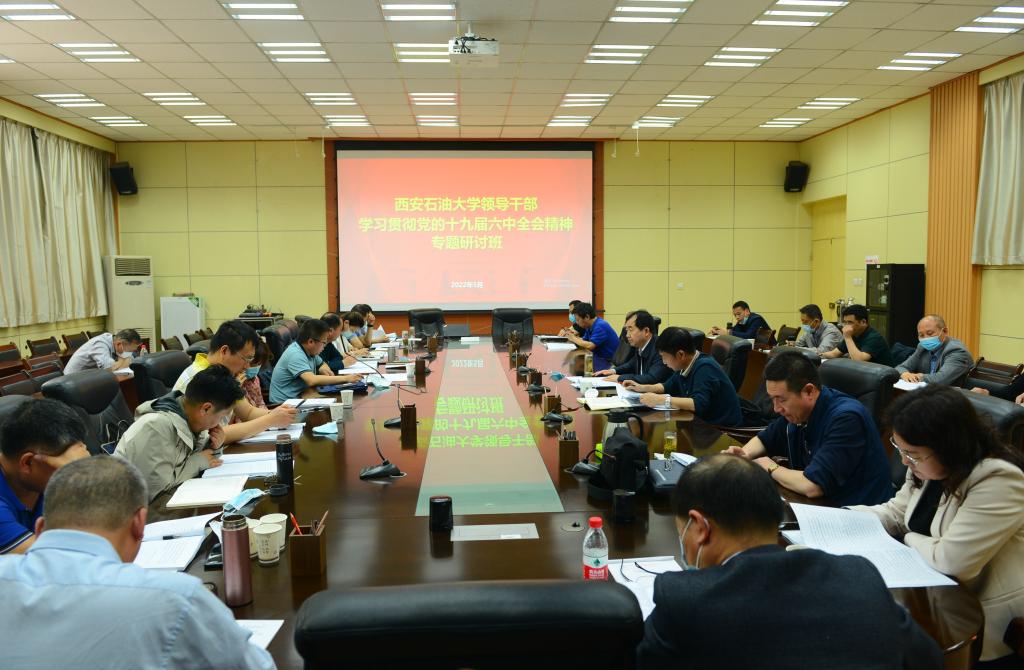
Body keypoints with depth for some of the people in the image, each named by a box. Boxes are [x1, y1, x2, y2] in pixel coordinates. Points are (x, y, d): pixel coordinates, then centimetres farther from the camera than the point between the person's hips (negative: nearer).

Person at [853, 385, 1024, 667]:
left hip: (984, 618, -7)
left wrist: (911, 539, -9)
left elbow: (950, 560, -28)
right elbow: (895, 513, 11)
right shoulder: (928, 466, 0)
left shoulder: (999, 482, -26)